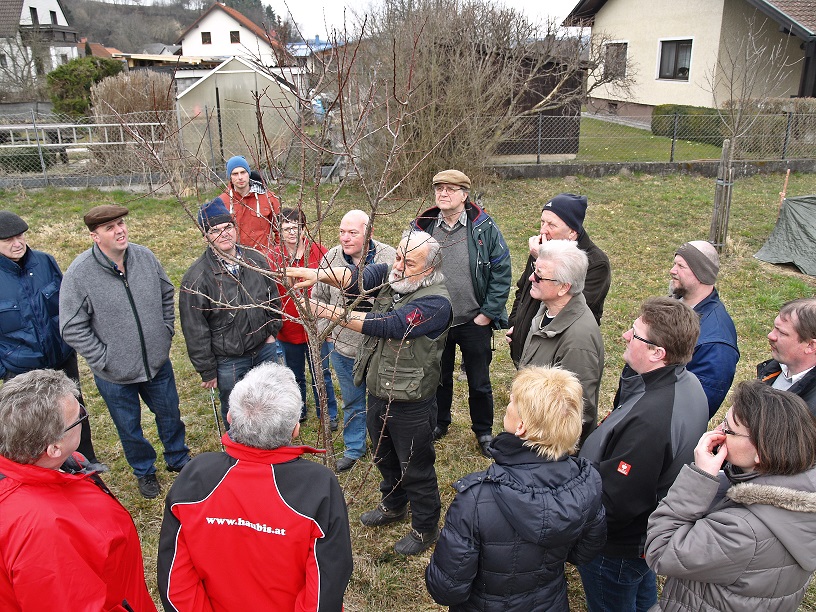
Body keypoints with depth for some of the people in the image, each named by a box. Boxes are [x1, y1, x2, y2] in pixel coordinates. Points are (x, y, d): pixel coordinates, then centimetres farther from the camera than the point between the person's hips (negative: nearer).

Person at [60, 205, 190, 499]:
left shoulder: (145, 256, -8)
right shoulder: (79, 273, -20)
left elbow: (166, 295, 8)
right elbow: (73, 328, -15)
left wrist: (167, 331, 4)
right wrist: (103, 359, -16)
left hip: (158, 362, 3)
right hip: (114, 375, -3)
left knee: (170, 414, 22)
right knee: (129, 428, 18)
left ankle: (178, 459, 48)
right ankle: (144, 471, 45)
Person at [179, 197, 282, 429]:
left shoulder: (256, 260, -4)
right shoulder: (196, 277, -18)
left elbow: (273, 297, 12)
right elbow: (195, 330, -14)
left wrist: (272, 330, 10)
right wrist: (207, 371, -10)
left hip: (265, 349, 5)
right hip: (228, 361, -4)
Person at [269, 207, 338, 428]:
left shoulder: (319, 252, -9)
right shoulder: (273, 257, -5)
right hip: (288, 327, 2)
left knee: (321, 374, 13)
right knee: (295, 375, 21)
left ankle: (328, 414, 32)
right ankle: (298, 412, 42)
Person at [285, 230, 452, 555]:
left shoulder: (435, 302, -25)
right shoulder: (390, 275, -2)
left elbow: (386, 325, -32)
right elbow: (357, 277, -19)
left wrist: (333, 313, -33)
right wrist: (320, 274, -39)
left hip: (410, 404, -7)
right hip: (377, 392, 8)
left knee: (416, 468, 12)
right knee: (385, 458, 28)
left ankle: (426, 527, 35)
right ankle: (394, 506, 53)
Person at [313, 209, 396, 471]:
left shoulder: (390, 258, -15)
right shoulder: (331, 258, -5)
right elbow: (319, 298, 9)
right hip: (344, 348, 2)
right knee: (352, 402, 20)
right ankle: (354, 448, 41)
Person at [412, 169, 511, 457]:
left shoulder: (484, 228, -10)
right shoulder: (421, 228, -3)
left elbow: (501, 271, -9)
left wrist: (487, 313, -12)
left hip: (474, 323, -2)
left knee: (479, 382, 14)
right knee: (439, 378, 21)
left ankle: (484, 431, 35)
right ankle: (439, 423, 44)